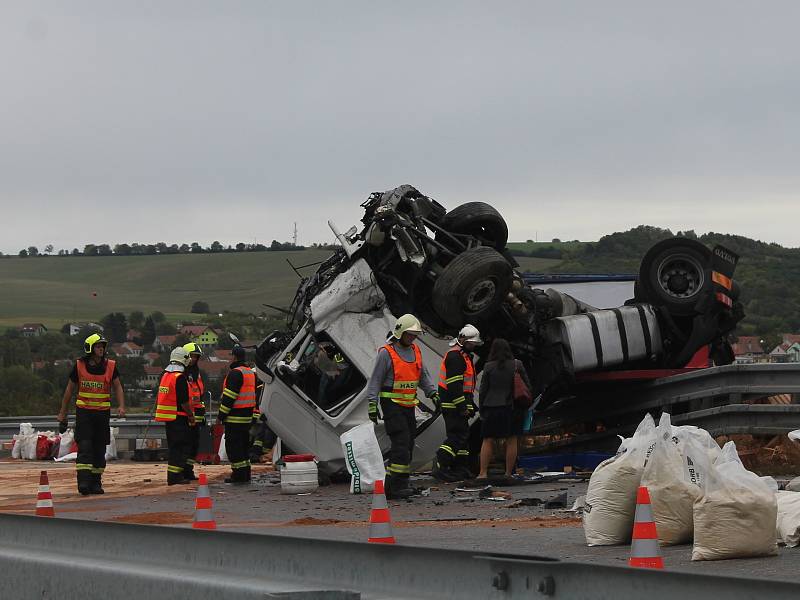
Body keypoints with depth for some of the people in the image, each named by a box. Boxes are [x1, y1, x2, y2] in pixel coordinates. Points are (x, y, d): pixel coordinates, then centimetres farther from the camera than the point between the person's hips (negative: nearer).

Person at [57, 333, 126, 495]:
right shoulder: (79, 366, -1)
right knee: (84, 447, -13)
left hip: (103, 412, 2)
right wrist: (63, 413, 9)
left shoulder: (110, 366, 1)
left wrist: (121, 406, -12)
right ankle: (83, 481, -18)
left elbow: (117, 387, 5)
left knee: (99, 449, 6)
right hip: (83, 412, -2)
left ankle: (95, 482, 13)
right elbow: (70, 389, 7)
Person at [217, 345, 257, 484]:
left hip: (235, 417, -9)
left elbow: (229, 396, -19)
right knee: (244, 444, 15)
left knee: (233, 445, -5)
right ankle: (245, 474, 18)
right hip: (247, 416, 9)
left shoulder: (235, 373, -15)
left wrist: (221, 415, -14)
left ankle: (238, 474, -7)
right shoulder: (251, 372, 15)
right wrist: (255, 414, 23)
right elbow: (255, 394, 20)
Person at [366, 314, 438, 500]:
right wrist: (372, 405, -12)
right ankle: (396, 486, -13)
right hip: (392, 405, -8)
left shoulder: (415, 351, 12)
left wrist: (433, 393, 8)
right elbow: (375, 380, -8)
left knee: (408, 445, 6)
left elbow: (423, 376, 21)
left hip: (408, 405, 8)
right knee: (401, 443, -15)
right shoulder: (386, 352, -9)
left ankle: (391, 485, 11)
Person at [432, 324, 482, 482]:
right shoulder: (455, 356, -14)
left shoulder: (464, 356, 21)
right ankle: (439, 465, -16)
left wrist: (470, 405, 28)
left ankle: (461, 468, 16)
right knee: (457, 435, -14)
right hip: (452, 404, -11)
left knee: (462, 434, 12)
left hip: (458, 405, 11)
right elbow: (454, 384, -22)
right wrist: (462, 406, -22)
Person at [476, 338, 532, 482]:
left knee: (487, 440, 6)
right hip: (511, 408, 1)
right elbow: (527, 386, 3)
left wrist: (482, 410, 8)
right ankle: (509, 473, 7)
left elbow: (483, 390, -2)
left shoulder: (489, 367, -4)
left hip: (492, 407, -1)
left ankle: (483, 472, -1)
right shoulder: (517, 365, -1)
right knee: (511, 441, 7)